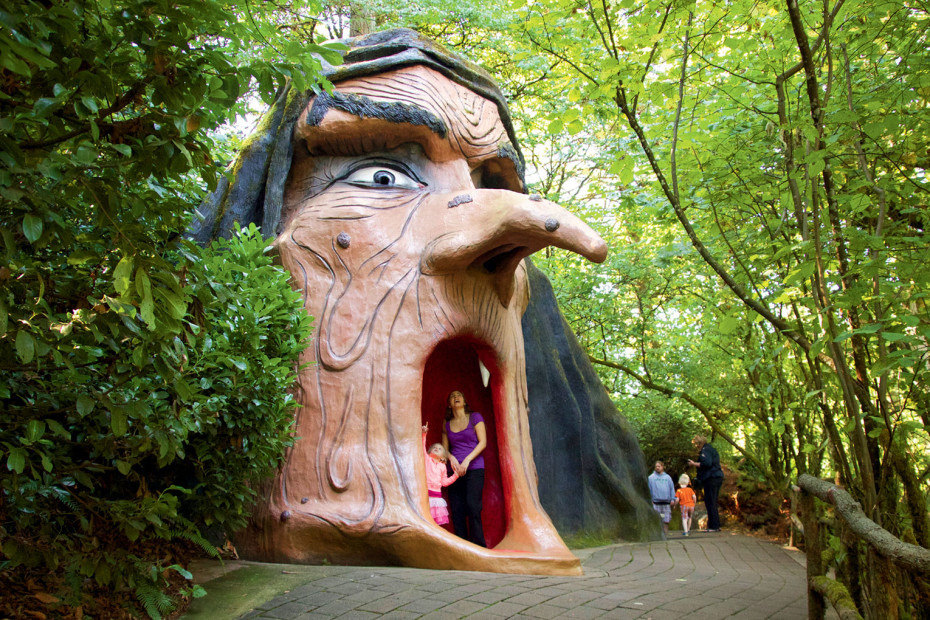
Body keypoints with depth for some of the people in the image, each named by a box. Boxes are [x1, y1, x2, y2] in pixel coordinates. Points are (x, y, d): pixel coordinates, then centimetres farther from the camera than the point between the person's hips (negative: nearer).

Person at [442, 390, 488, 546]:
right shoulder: (447, 424, 14)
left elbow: (483, 442, -1)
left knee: (472, 507, -15)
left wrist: (467, 460, -11)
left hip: (474, 468, -3)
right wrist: (451, 458, -5)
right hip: (455, 469, 3)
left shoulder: (475, 417, 5)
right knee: (456, 511, -3)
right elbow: (444, 448, 17)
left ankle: (479, 548, -8)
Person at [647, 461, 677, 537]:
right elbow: (649, 489, 2)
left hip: (666, 503, 2)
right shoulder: (651, 477, 4)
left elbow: (672, 488, 9)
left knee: (666, 521, 2)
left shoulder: (667, 477, 10)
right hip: (656, 503, -2)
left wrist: (672, 499, 1)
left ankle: (666, 534, 10)